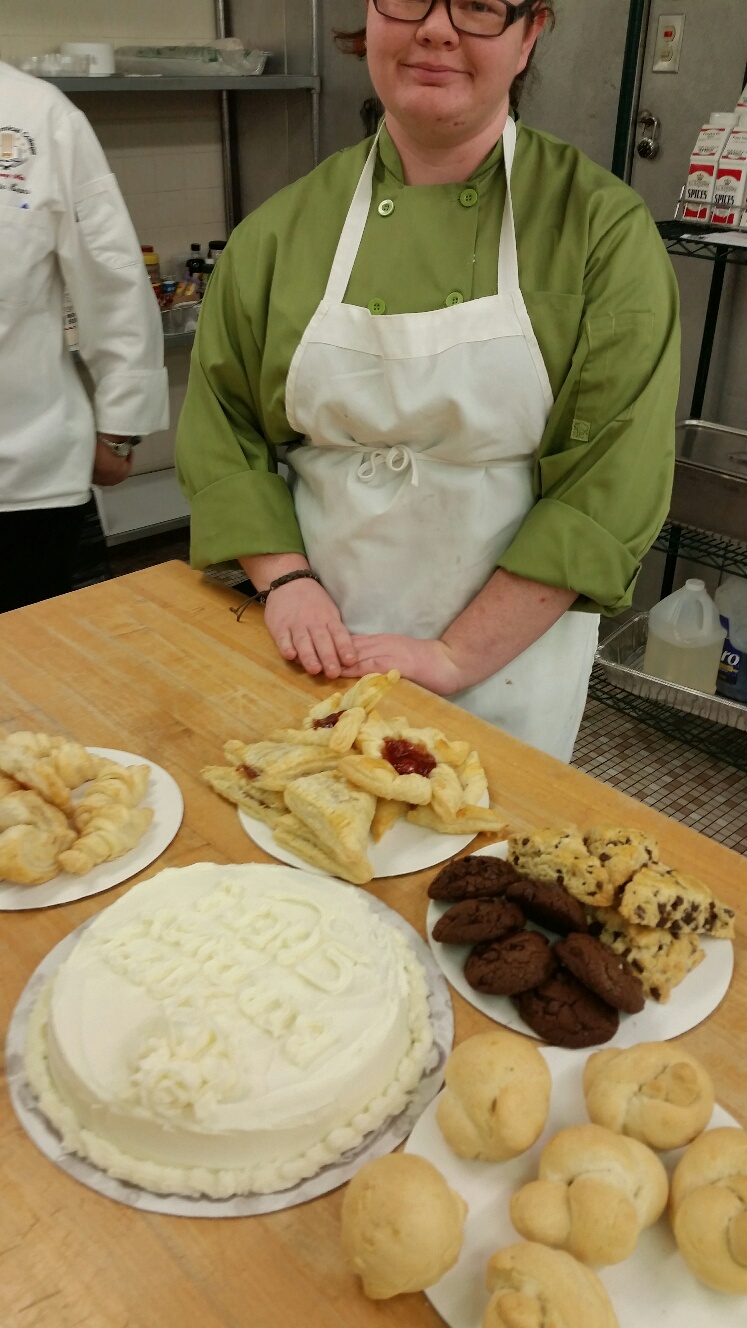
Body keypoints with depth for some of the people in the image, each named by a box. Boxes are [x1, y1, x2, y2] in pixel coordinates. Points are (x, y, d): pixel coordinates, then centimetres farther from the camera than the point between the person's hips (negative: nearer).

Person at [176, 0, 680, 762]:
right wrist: (285, 579, -11)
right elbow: (221, 422, 4)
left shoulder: (603, 226, -10)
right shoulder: (284, 227, -1)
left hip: (510, 653, -2)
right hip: (321, 651, 3)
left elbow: (613, 479, -14)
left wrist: (455, 656, -18)